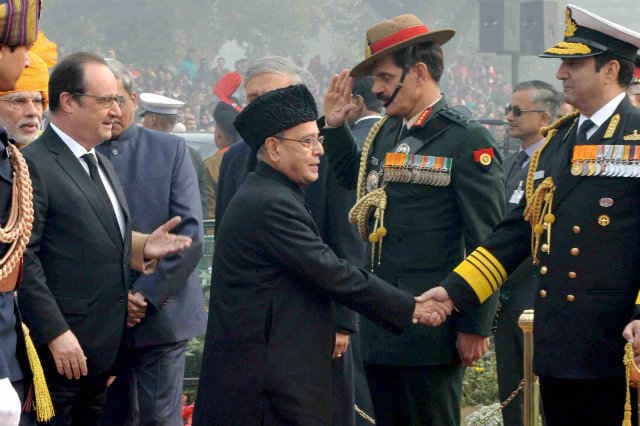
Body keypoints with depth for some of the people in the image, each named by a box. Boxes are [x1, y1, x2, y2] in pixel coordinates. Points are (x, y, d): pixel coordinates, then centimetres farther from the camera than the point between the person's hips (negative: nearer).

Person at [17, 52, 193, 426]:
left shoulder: (100, 164, 19)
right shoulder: (34, 165, -12)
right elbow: (23, 257, -17)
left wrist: (141, 247, 3)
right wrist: (55, 333, -20)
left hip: (103, 349, 9)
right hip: (59, 350, -9)